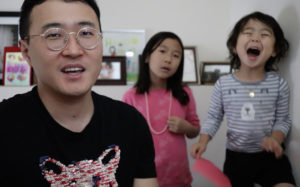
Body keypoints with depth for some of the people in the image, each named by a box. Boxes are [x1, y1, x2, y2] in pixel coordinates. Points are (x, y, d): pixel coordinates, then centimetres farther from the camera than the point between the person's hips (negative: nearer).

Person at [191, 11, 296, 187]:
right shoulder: (223, 84, -6)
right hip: (236, 157, 1)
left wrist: (275, 139, -17)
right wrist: (203, 141, -10)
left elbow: (283, 119, 2)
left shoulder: (279, 84, -7)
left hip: (271, 155, -1)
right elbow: (214, 117, 4)